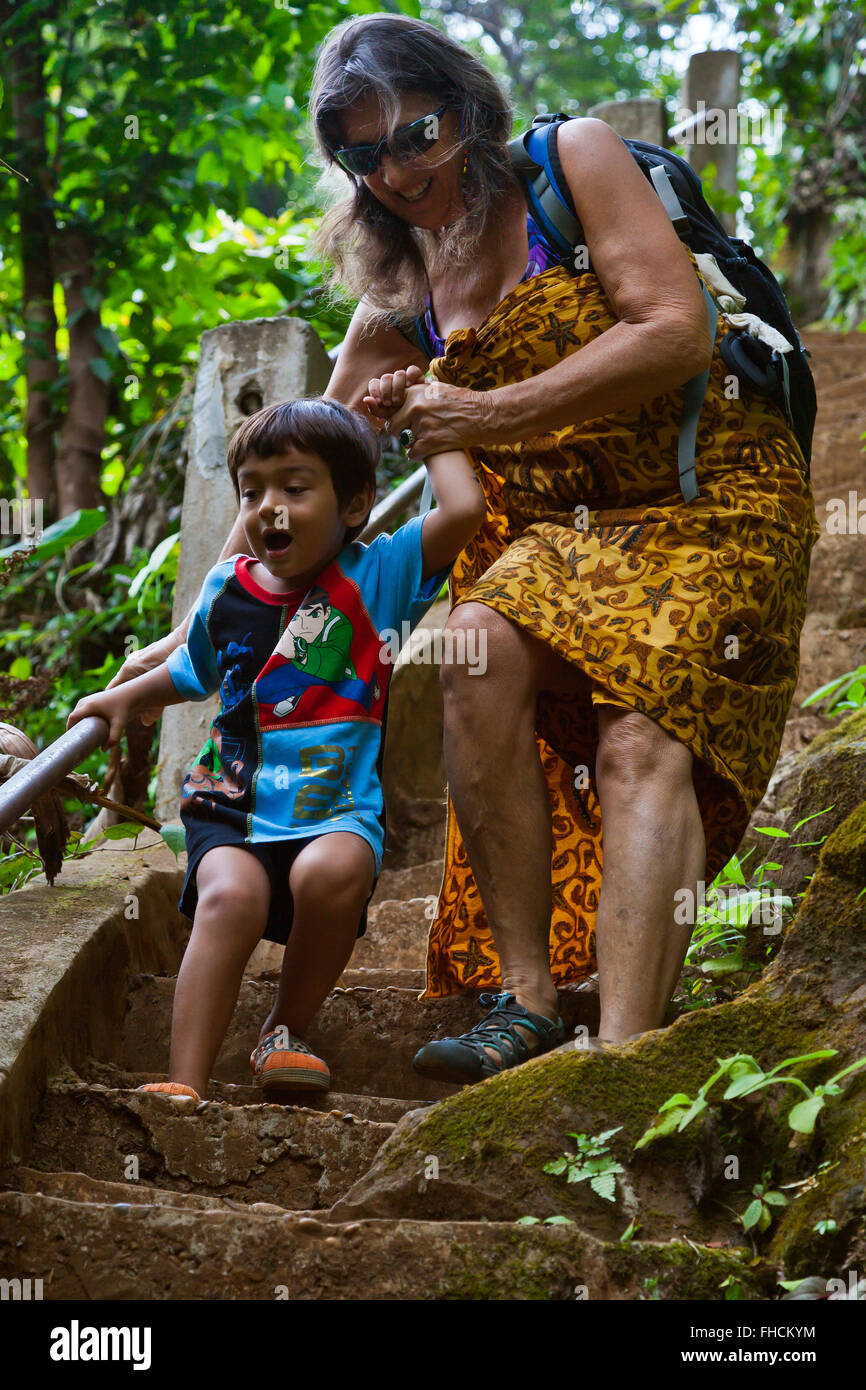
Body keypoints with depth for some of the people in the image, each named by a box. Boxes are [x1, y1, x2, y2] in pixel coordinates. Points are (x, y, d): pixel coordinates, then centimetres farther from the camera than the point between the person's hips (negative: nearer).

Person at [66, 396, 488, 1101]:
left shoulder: (380, 575, 2)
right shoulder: (227, 588, 12)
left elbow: (465, 509, -14)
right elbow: (193, 672, 34)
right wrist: (126, 696, 21)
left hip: (339, 810, -2)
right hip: (233, 809, 2)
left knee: (333, 872, -36)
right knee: (229, 897, -31)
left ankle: (287, 1032, -9)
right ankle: (184, 1086, -34)